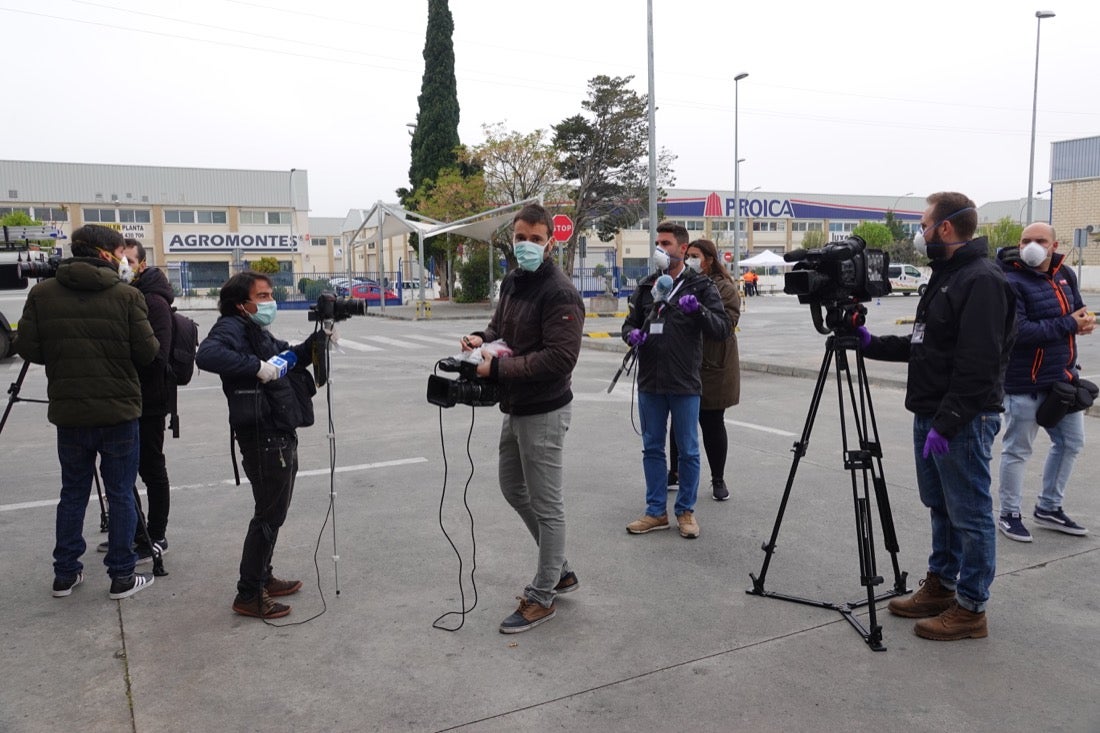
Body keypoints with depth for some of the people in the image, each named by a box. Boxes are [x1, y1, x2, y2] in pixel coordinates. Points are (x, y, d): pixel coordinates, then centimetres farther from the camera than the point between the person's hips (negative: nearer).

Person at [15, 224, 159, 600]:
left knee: (73, 492, 17)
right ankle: (122, 576, 14)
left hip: (68, 411, 4)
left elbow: (28, 348, -2)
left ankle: (65, 574, 26)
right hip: (118, 411, -3)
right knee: (121, 494, 7)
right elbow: (147, 352, -12)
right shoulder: (127, 296, -11)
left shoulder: (42, 293, -2)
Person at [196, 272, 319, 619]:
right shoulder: (232, 327, -12)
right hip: (263, 437, -10)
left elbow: (292, 357, 26)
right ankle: (248, 595, 8)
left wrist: (317, 340, 9)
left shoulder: (258, 332, 17)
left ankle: (263, 578, 33)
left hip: (281, 434, 10)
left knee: (273, 511, 19)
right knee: (270, 514, -3)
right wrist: (257, 367, -33)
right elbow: (207, 355, -33)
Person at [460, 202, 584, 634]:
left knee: (546, 505, 2)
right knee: (513, 489, 21)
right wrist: (482, 338, -1)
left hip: (544, 413, -10)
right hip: (515, 408, 10)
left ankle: (542, 598, 18)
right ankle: (560, 571, 37)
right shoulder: (511, 282, 11)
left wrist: (498, 367, -26)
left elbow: (560, 358, -26)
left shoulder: (559, 293, -18)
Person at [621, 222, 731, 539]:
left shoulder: (701, 286, -2)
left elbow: (723, 328, -8)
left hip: (685, 384, -4)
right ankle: (656, 512, 22)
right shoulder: (646, 286, 11)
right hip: (649, 383, 4)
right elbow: (630, 321, 19)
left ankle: (686, 510, 21)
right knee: (652, 448, 11)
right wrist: (631, 333, -5)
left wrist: (698, 310, -25)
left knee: (688, 450, 6)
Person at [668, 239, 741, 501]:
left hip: (712, 368, -5)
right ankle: (675, 471, 28)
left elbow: (728, 322, -17)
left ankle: (718, 479, 18)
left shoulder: (724, 288, -4)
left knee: (712, 423, 4)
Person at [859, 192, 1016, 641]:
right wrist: (871, 345, 18)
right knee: (940, 508, 18)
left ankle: (971, 609, 11)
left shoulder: (982, 282, -16)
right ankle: (939, 587, 30)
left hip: (963, 422, -10)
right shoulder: (944, 277, 16)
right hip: (930, 416, 10)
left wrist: (947, 423, -24)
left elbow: (977, 364, -23)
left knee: (970, 515, 1)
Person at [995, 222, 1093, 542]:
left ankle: (1049, 508, 33)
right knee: (1018, 450, 3)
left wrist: (1084, 321, -9)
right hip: (1025, 383, -8)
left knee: (1071, 442, 18)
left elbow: (1078, 310, 15)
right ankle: (1009, 515, 17)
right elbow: (1018, 331, -24)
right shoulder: (1012, 283, -16)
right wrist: (1068, 324, -20)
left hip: (1063, 378, 8)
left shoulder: (1065, 275, 7)